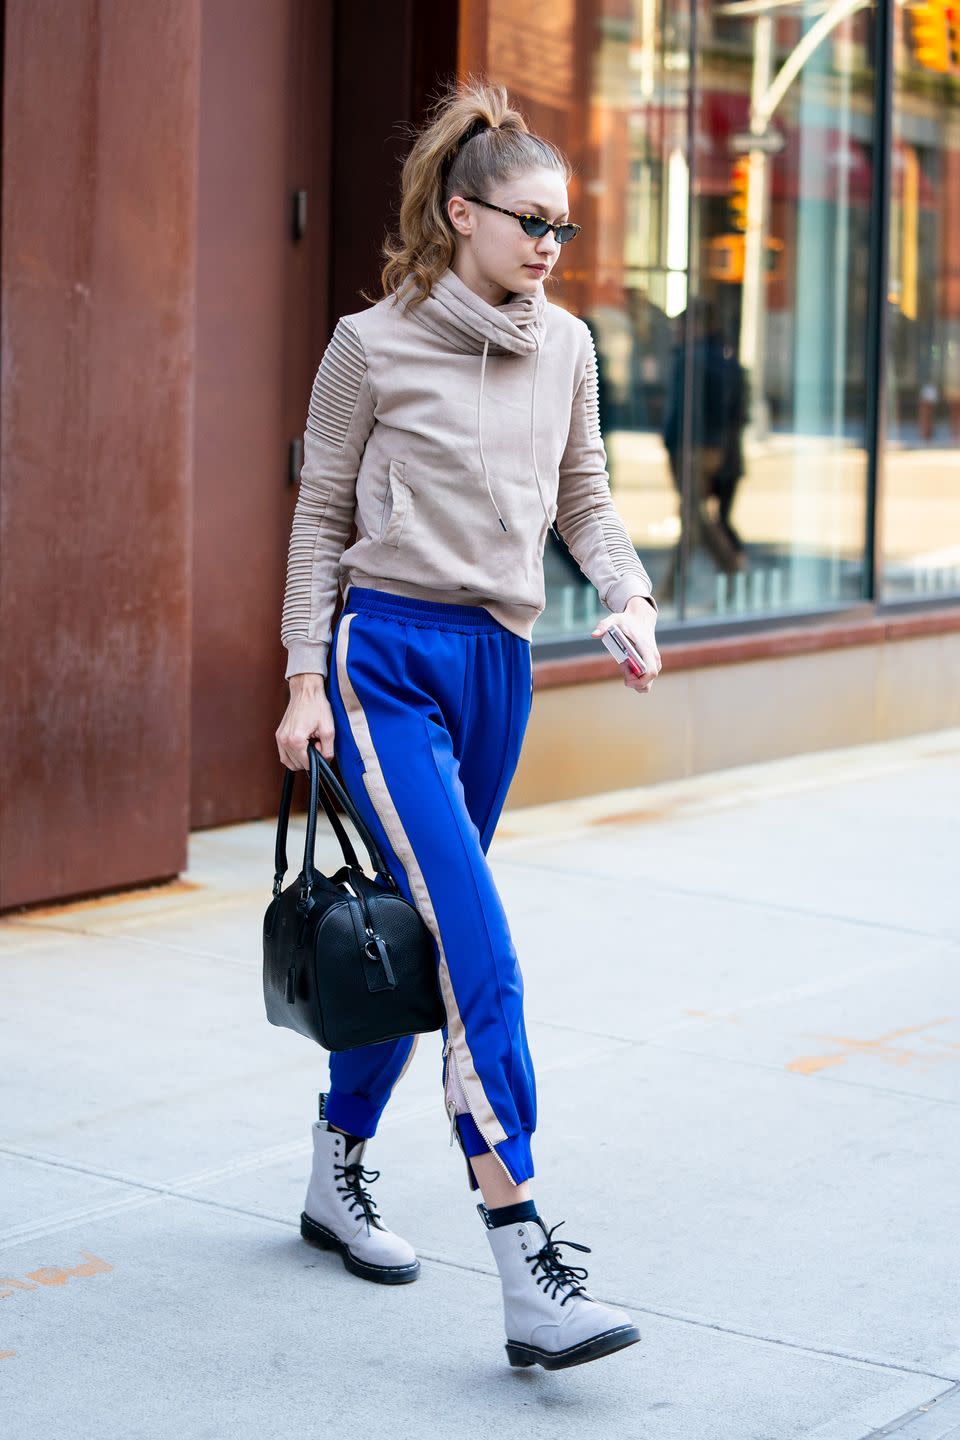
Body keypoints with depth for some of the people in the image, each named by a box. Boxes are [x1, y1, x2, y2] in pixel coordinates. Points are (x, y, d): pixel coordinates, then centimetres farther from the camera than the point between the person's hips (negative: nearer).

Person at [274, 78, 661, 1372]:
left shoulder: (566, 346, 10)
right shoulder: (373, 345, -4)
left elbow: (583, 496, 17)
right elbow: (321, 514, 1)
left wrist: (630, 596, -1)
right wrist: (307, 676, -3)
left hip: (500, 661, 6)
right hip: (390, 655, -6)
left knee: (420, 937, 15)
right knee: (480, 953, -17)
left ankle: (338, 1176, 35)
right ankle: (531, 1278, -20)